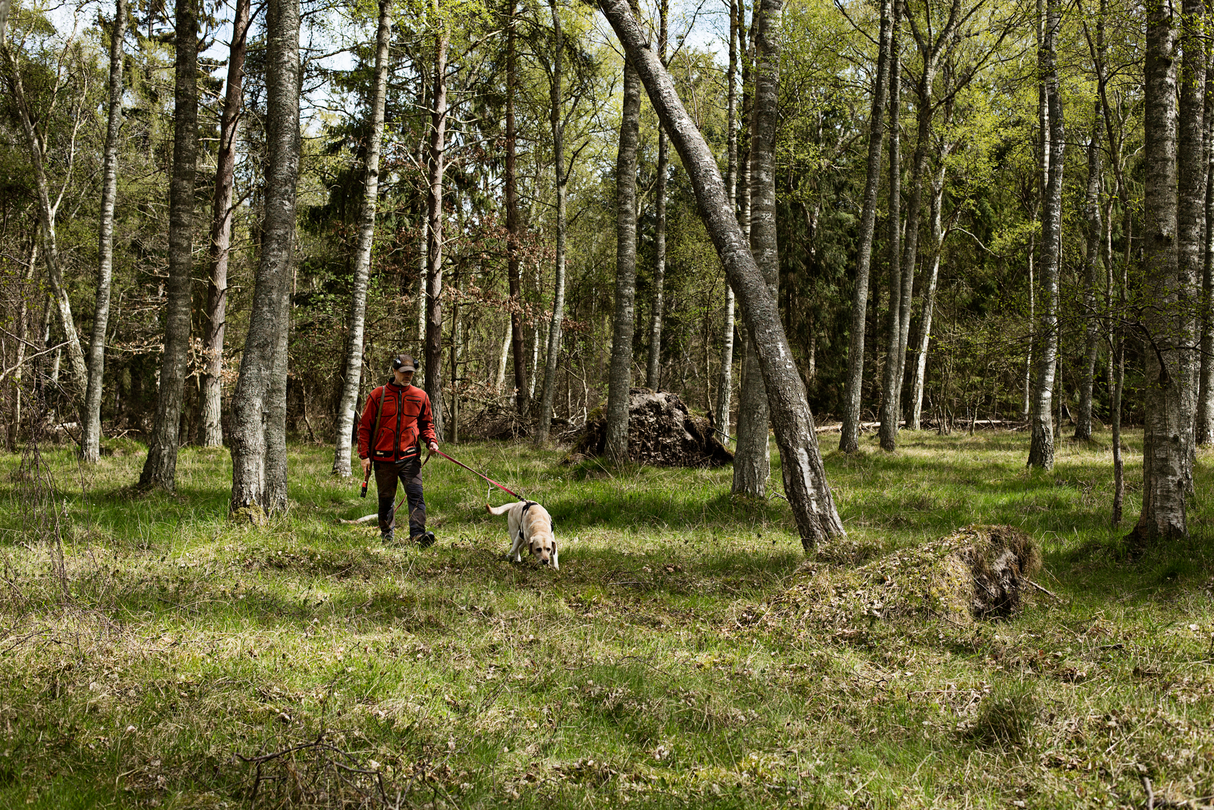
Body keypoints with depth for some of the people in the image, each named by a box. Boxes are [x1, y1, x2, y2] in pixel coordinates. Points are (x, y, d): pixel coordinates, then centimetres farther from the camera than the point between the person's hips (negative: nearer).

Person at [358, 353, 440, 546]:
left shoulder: (420, 396, 6)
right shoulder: (378, 395, 1)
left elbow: (426, 423, 18)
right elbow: (365, 426, 5)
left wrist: (431, 441, -2)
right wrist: (364, 455, 0)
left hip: (410, 457, 0)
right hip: (384, 457, 0)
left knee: (416, 494, -14)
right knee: (386, 498, 10)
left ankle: (418, 533, -21)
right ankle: (387, 535, 22)